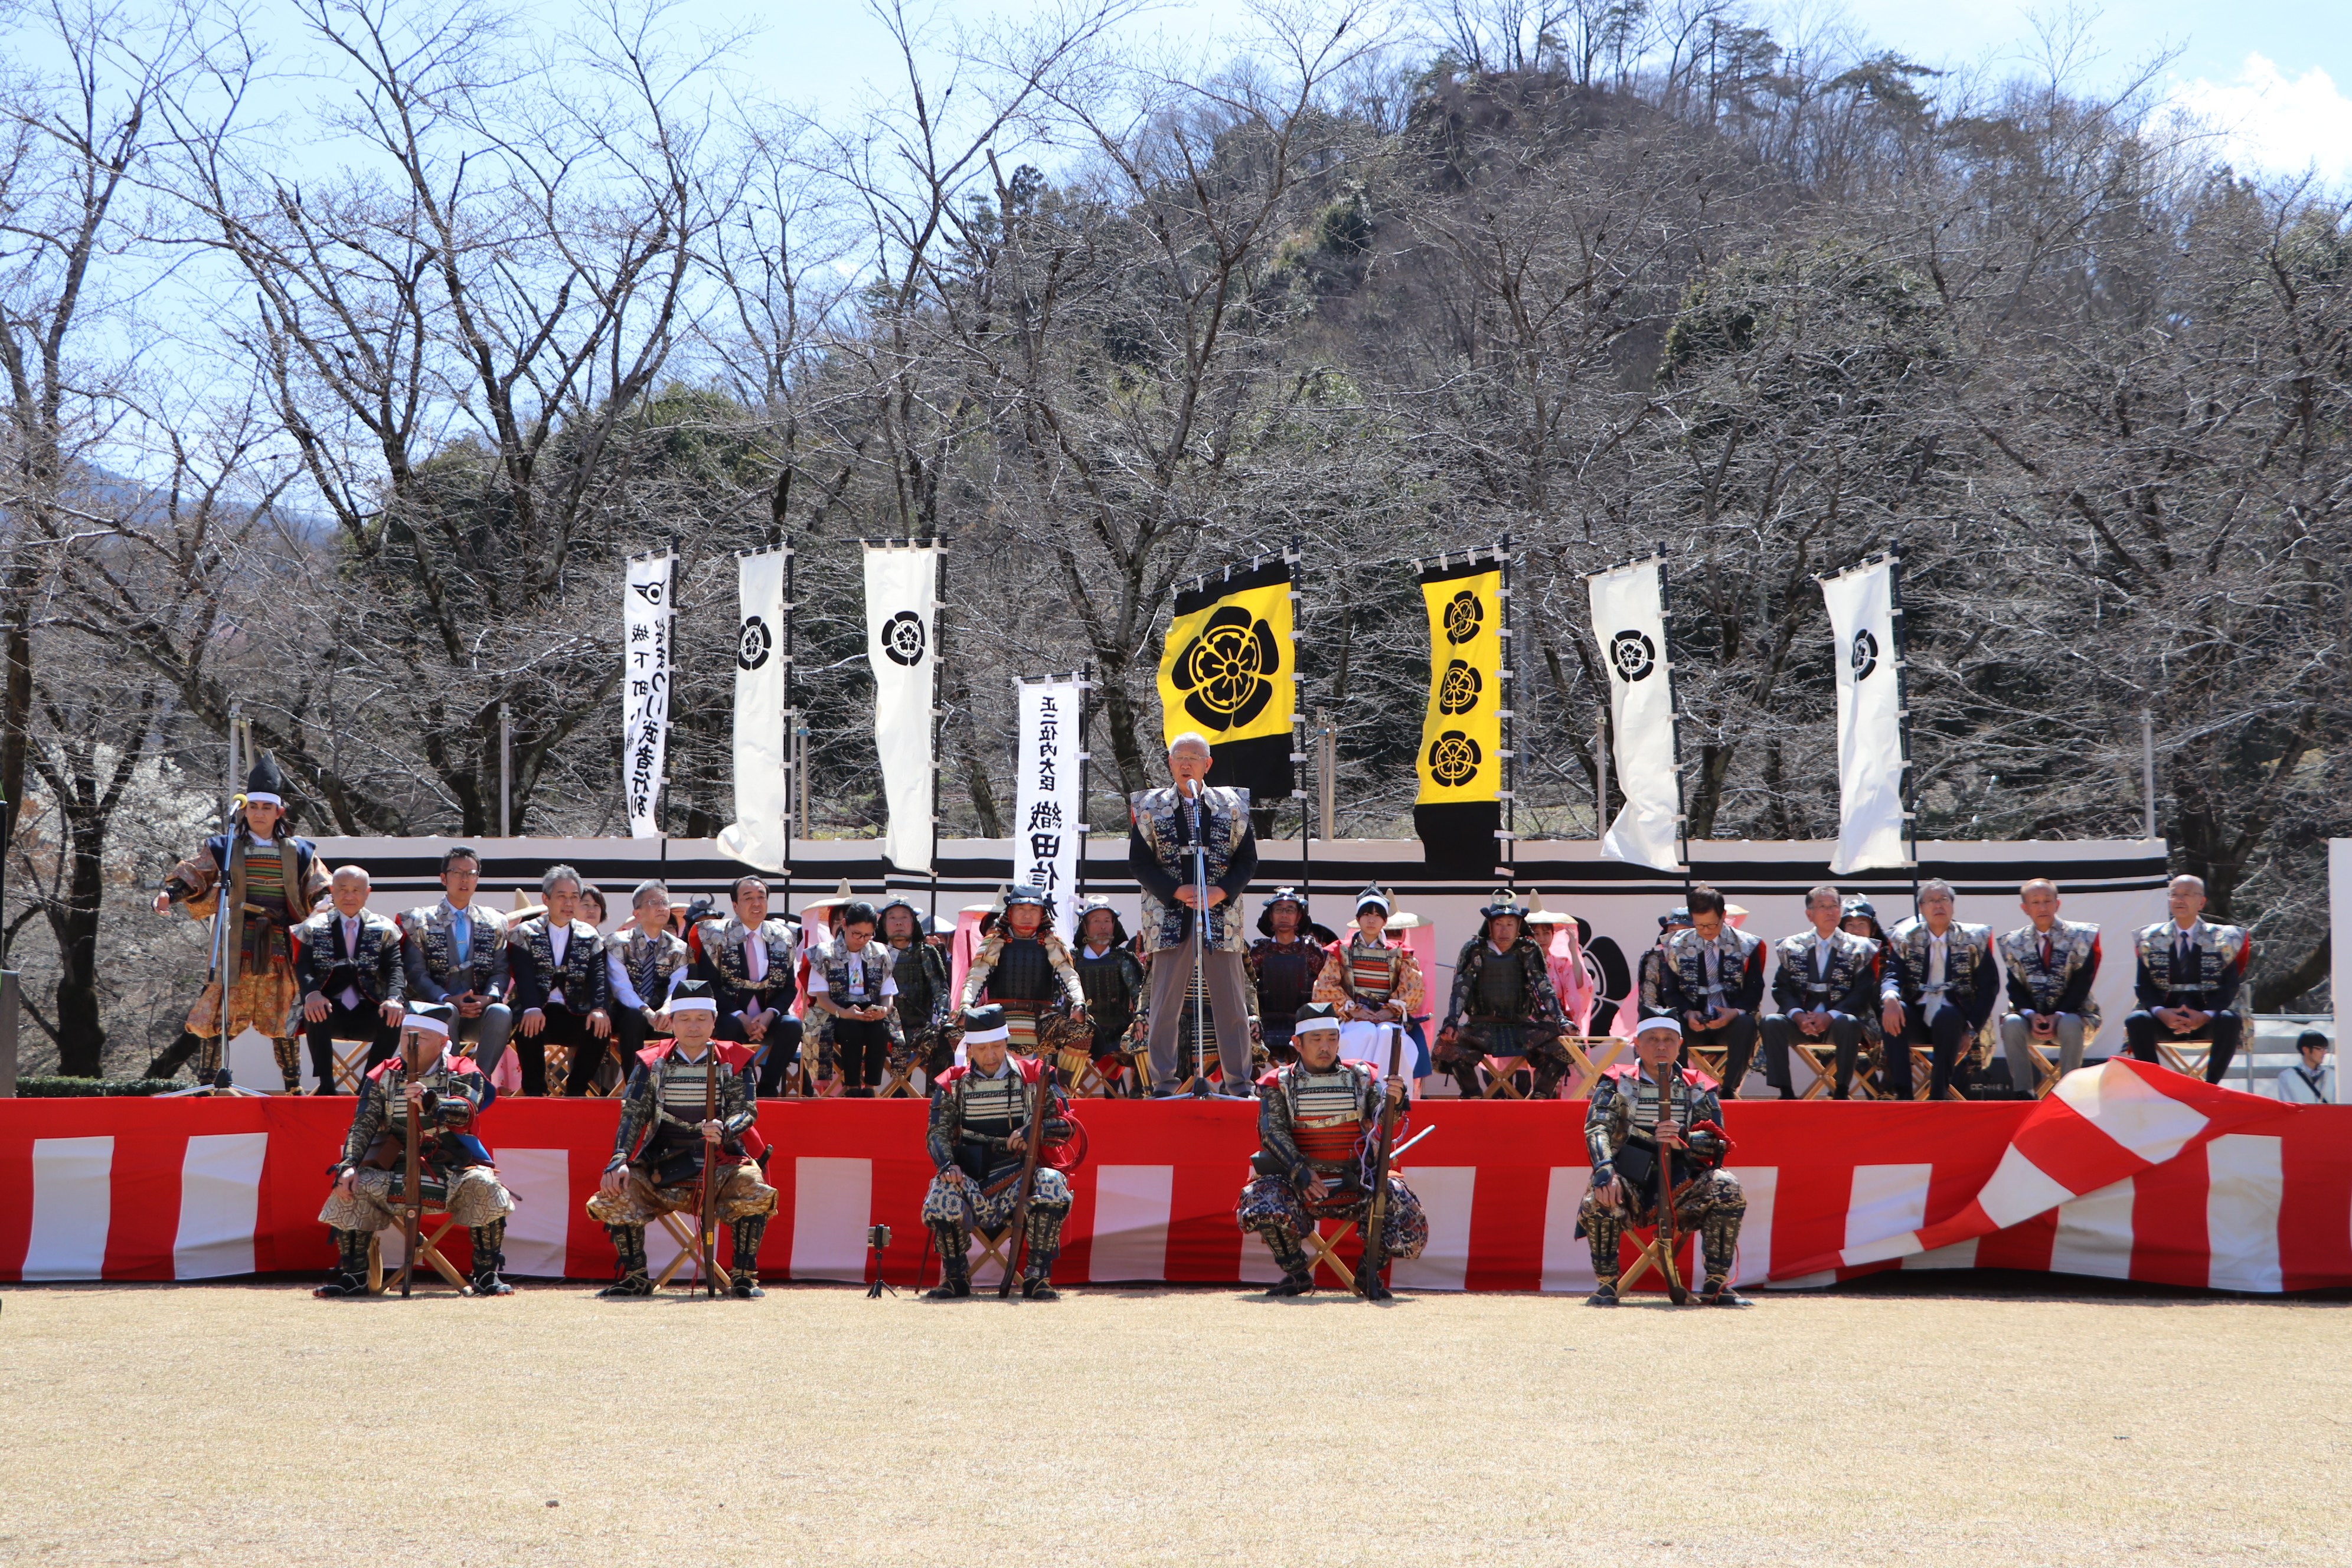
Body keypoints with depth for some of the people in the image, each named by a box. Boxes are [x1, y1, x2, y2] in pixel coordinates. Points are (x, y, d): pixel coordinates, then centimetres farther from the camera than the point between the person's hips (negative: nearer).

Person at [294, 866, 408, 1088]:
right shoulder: (314, 928, 12)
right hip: (330, 1012, 0)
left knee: (394, 1016, -30)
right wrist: (312, 993, -26)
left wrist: (395, 998, -24)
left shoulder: (384, 930, 12)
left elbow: (395, 969, -1)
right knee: (316, 1012, -34)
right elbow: (303, 967, -2)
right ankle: (326, 1085, -25)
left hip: (369, 1014, 0)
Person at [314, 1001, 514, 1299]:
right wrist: (348, 1165, -20)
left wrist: (430, 1101, -42)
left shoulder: (462, 1074, -1)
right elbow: (362, 1125, -2)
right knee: (351, 1187, -23)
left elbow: (464, 1113, -21)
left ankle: (487, 1275, -19)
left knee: (484, 1185, -31)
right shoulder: (383, 1076, 6)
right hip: (395, 1167, 2)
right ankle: (353, 1275, -10)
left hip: (449, 1167, -2)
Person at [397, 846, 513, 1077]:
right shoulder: (420, 921, 9)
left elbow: (500, 971, 9)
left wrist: (488, 998, -14)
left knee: (502, 1013, -32)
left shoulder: (494, 923, 16)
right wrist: (448, 1000, -18)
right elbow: (416, 973, -1)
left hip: (481, 1010, 2)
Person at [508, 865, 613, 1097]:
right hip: (538, 1015, -2)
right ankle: (535, 1091, -16)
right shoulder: (525, 934, 7)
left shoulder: (589, 936, 14)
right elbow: (524, 975, -9)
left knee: (601, 1027, -29)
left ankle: (575, 1091, -12)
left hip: (574, 1016, 2)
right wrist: (532, 1009, -29)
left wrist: (599, 1009, -21)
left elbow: (598, 976, -1)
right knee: (527, 1025, -35)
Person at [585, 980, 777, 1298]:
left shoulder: (732, 1062, 5)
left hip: (720, 1161, -1)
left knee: (755, 1194, -32)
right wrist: (619, 1161, -16)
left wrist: (724, 1130, -28)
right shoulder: (652, 1063, 7)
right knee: (614, 1197, -23)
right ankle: (635, 1276, -1)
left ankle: (743, 1277, -13)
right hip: (661, 1166, 1)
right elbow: (632, 1113, 0)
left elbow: (747, 1111, -3)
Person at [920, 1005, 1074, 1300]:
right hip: (968, 1177, 0)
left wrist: (1033, 1132, -17)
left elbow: (1064, 1123, 4)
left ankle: (1038, 1275, -19)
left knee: (1052, 1184, -33)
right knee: (941, 1195, -32)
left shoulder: (1033, 1075, 7)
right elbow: (938, 1131, 3)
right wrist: (947, 1165, -18)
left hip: (1018, 1174, 0)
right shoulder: (952, 1083, 10)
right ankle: (955, 1276, -7)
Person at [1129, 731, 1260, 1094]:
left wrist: (1221, 891, -10)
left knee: (1232, 1006, 2)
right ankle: (1163, 1084, 6)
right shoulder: (1151, 807, 7)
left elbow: (1247, 860, 7)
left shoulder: (1232, 806, 9)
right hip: (1169, 918, -1)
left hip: (1221, 914, 1)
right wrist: (1176, 891, -11)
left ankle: (1239, 1084, 9)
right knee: (1166, 1005, -1)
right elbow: (1138, 861, 3)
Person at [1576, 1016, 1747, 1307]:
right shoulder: (1618, 1084, 6)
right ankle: (1606, 1284, -15)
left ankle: (1716, 1284, -14)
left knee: (1726, 1187, -25)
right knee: (1599, 1196, -33)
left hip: (1680, 1188, 1)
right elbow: (1597, 1129, -10)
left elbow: (1715, 1141, -2)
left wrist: (1682, 1141, -25)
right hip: (1632, 1186, -1)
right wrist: (1605, 1170, -31)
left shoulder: (1696, 1088, 10)